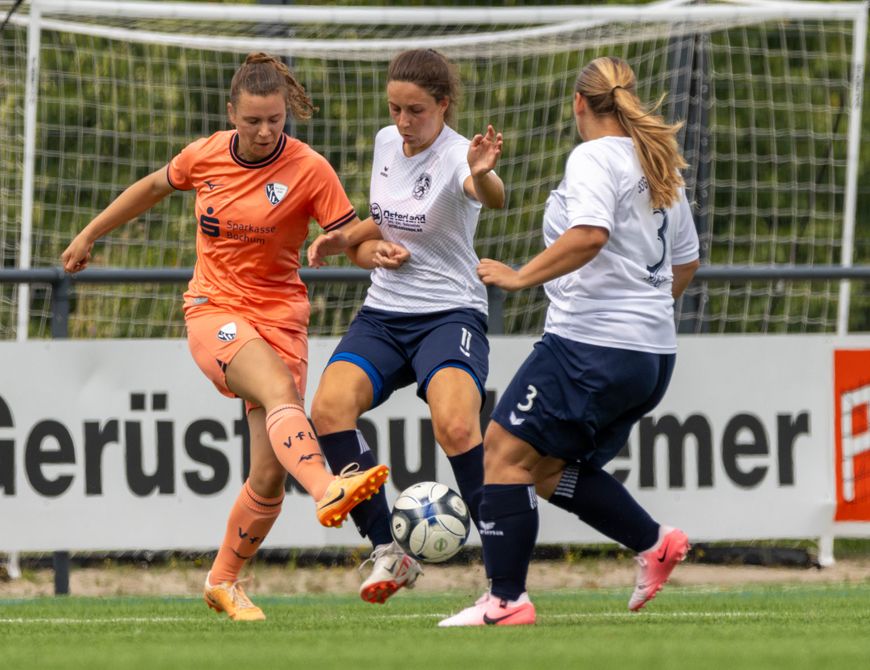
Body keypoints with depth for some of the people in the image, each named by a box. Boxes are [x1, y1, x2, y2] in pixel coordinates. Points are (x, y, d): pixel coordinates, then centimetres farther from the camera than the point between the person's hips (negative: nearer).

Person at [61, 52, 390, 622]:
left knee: (270, 476, -6)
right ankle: (327, 490, -60)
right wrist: (89, 236, 28)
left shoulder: (309, 170, -7)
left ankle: (224, 581, 16)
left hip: (280, 317, 1)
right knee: (280, 391, -34)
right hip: (215, 312, -1)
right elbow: (153, 188, 19)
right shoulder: (204, 157, 0)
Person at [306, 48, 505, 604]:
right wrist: (360, 246, 3)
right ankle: (387, 553, -14)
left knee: (456, 427, -32)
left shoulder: (455, 156, -15)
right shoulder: (386, 142, 7)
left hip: (451, 314, -6)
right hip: (383, 313, 6)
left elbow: (493, 196, -41)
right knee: (331, 407, -23)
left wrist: (484, 176, -64)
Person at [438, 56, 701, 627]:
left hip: (591, 343, -9)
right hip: (653, 354, 9)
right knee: (550, 471, 18)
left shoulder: (594, 158, -9)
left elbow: (589, 235, -27)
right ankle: (655, 543, 11)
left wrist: (522, 277, -23)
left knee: (505, 452, -6)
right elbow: (686, 261, 25)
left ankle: (506, 599, -11)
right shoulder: (660, 168, 16)